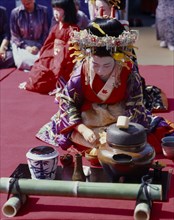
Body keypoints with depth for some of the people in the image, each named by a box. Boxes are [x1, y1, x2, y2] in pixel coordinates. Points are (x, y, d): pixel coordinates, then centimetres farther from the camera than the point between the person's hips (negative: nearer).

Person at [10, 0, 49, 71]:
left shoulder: (43, 10, -2)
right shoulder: (15, 12, -5)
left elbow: (45, 32, 3)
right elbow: (14, 36, 0)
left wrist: (38, 46, -11)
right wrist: (26, 47, -14)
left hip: (39, 44, 1)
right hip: (21, 45, 0)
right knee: (24, 62, -31)